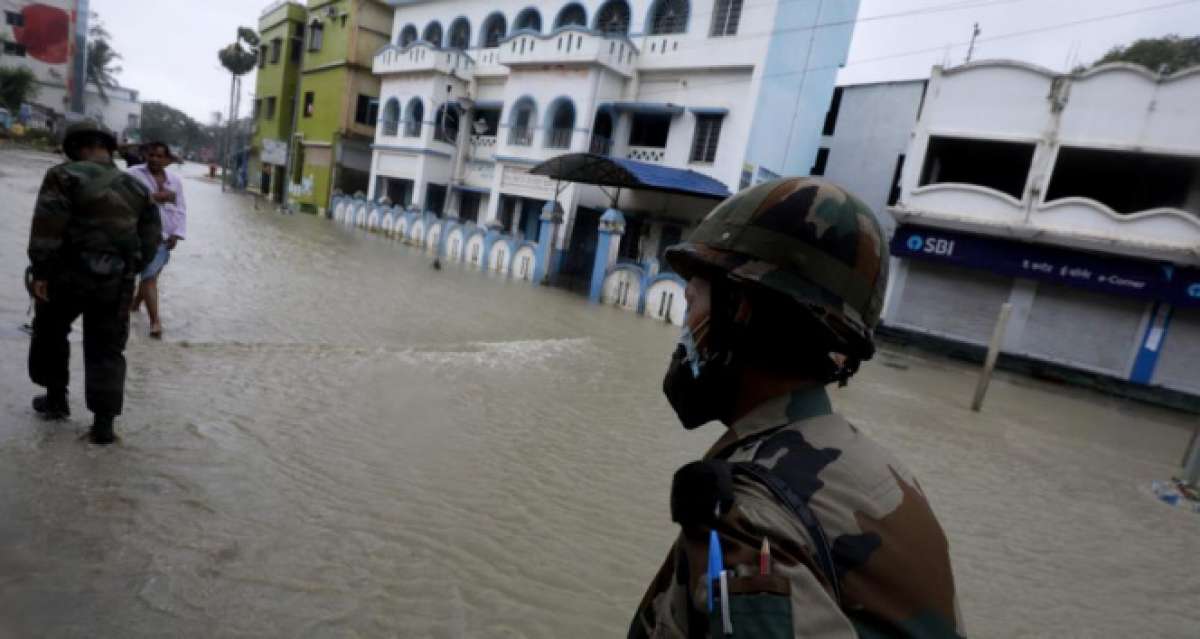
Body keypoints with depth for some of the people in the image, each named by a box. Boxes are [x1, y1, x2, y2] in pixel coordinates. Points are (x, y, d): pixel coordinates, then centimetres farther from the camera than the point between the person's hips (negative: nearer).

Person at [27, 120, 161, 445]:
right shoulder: (136, 187, 10)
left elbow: (47, 227, -15)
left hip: (70, 273, -3)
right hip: (115, 281, 3)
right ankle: (104, 422, 4)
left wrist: (41, 271, -12)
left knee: (51, 332, 23)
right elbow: (150, 238, 10)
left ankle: (55, 397, 31)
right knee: (107, 350, 8)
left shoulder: (65, 175, -5)